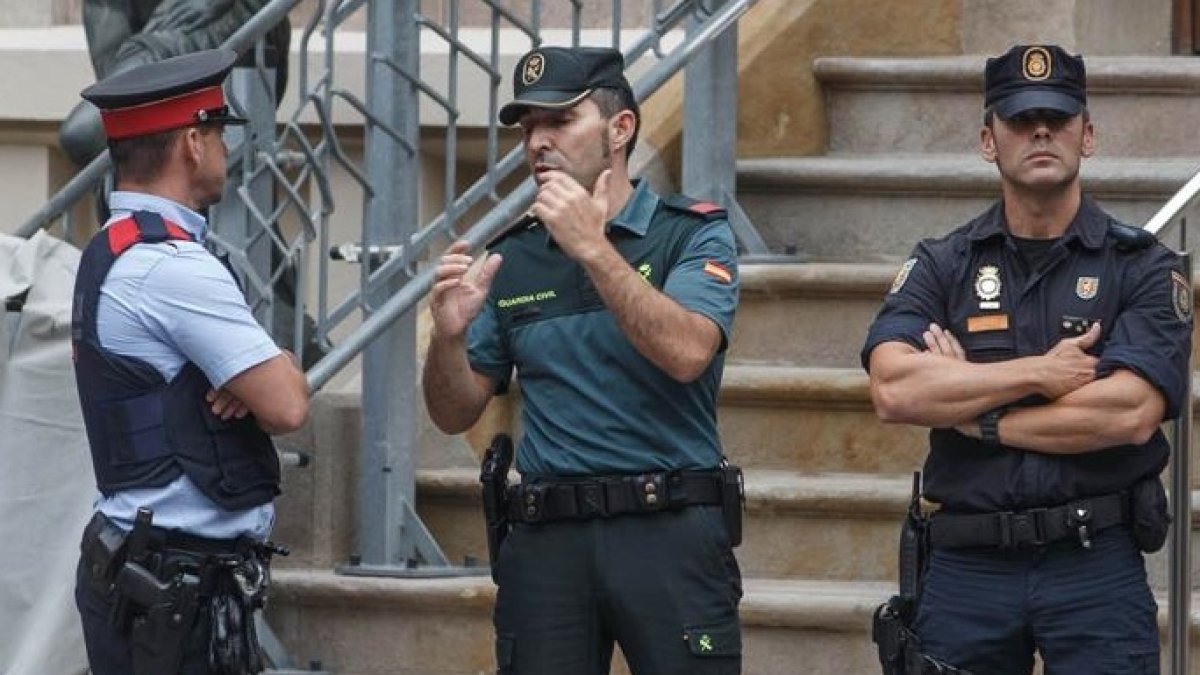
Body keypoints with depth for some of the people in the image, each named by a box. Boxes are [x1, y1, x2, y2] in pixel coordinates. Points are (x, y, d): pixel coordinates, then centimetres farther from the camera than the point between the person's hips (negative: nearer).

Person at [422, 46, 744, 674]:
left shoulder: (693, 235, 2)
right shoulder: (512, 257, 13)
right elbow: (455, 414, 14)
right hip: (546, 540, 3)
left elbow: (686, 354, -16)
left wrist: (593, 249, -18)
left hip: (669, 534, -3)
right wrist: (449, 335, -6)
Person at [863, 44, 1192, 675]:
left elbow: (1130, 414, -12)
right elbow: (893, 390, -10)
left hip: (1096, 567, -2)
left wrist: (971, 411, -8)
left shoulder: (1143, 268, 3)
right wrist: (1038, 372, -12)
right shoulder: (941, 267, 8)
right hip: (966, 569, 2)